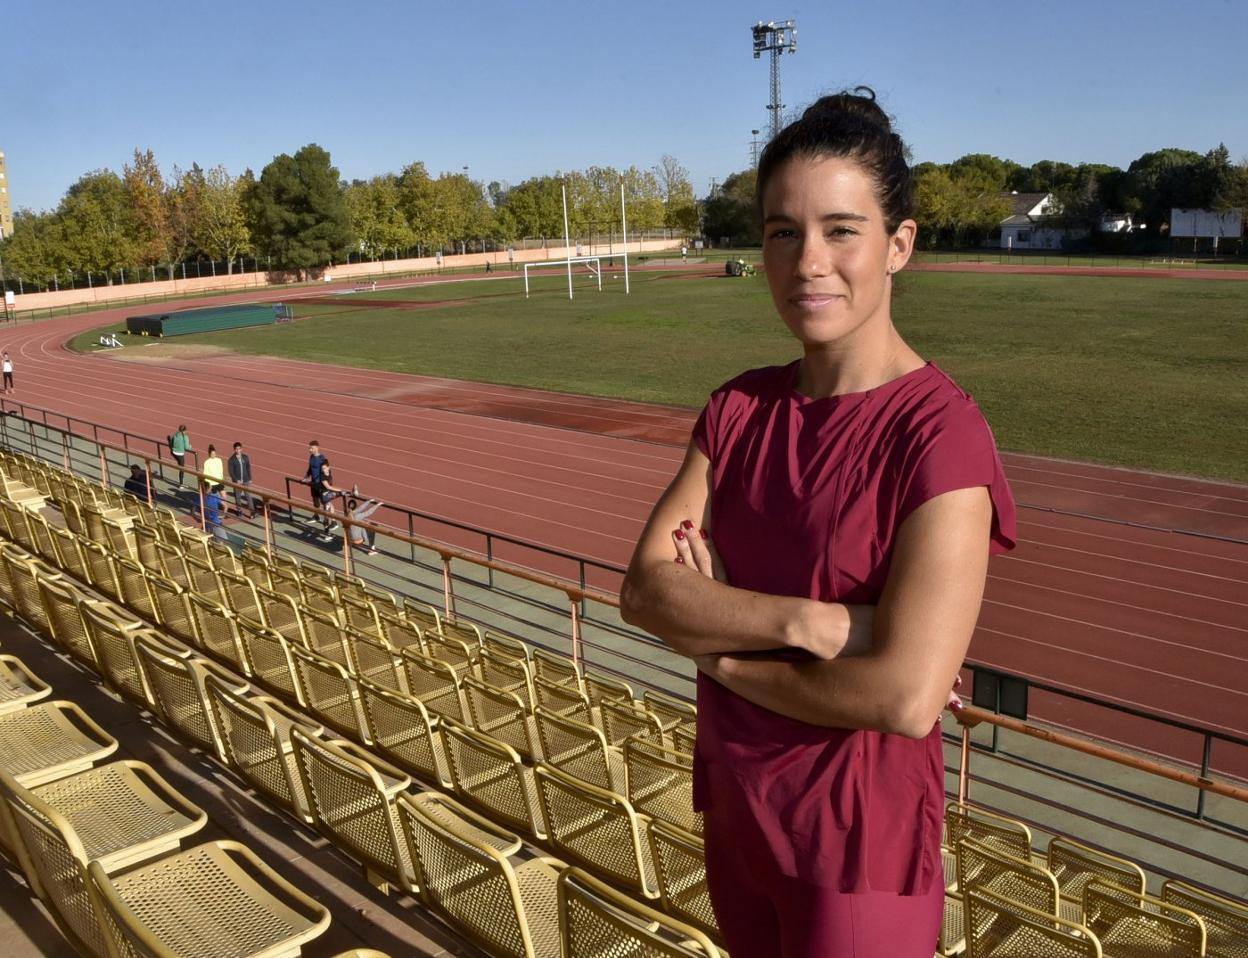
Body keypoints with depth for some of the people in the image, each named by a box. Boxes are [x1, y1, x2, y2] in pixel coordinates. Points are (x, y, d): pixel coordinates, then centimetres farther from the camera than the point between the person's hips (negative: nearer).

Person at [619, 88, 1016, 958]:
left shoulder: (940, 432, -21)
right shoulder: (739, 409, -2)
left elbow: (906, 698, -28)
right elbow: (644, 590, -10)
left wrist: (716, 648, -15)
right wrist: (809, 621, -25)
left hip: (860, 840, -6)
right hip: (734, 810, 6)